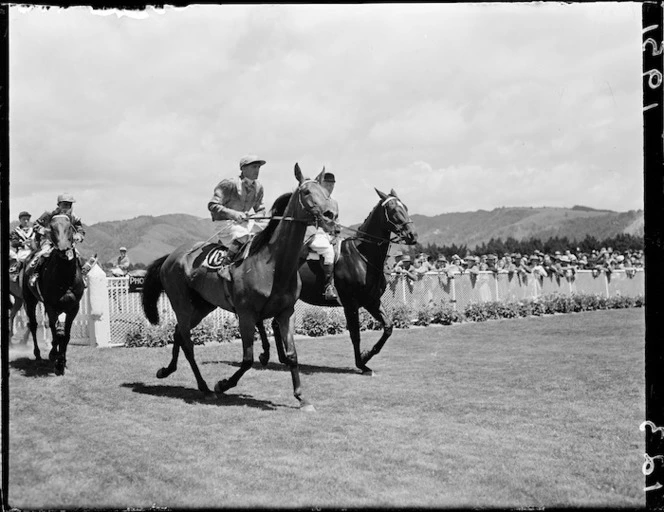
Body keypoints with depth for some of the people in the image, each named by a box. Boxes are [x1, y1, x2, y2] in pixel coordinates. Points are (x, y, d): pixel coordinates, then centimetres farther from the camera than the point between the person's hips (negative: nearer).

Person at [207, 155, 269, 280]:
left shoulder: (258, 187, 6)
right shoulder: (229, 184, -15)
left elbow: (259, 207, 20)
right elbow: (212, 205, -19)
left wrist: (259, 216, -5)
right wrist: (233, 214, -31)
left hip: (245, 222, 7)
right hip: (225, 223, -7)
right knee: (242, 235, -36)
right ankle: (224, 266, -26)